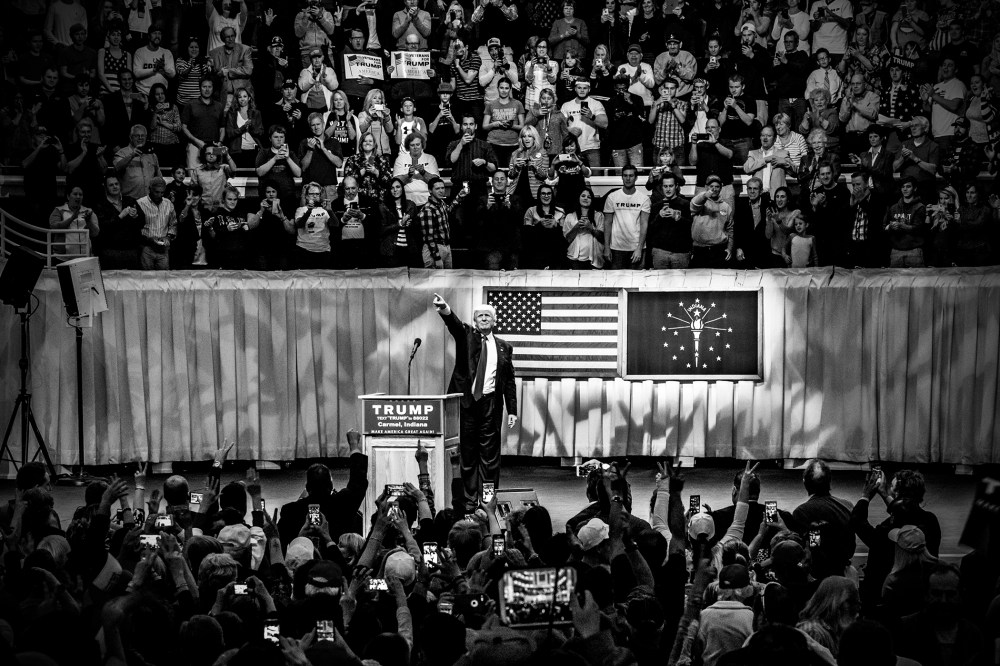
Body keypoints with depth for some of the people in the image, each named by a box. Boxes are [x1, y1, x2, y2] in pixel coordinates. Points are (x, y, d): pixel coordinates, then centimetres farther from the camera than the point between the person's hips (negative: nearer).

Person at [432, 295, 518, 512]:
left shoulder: (504, 347, 11)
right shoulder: (466, 336, 6)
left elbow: (509, 381, 11)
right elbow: (454, 324, -16)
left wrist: (512, 410, 4)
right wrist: (445, 310, -39)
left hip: (490, 403, 1)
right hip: (465, 402, -1)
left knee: (489, 453, 1)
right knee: (466, 453, 1)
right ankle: (469, 499, 7)